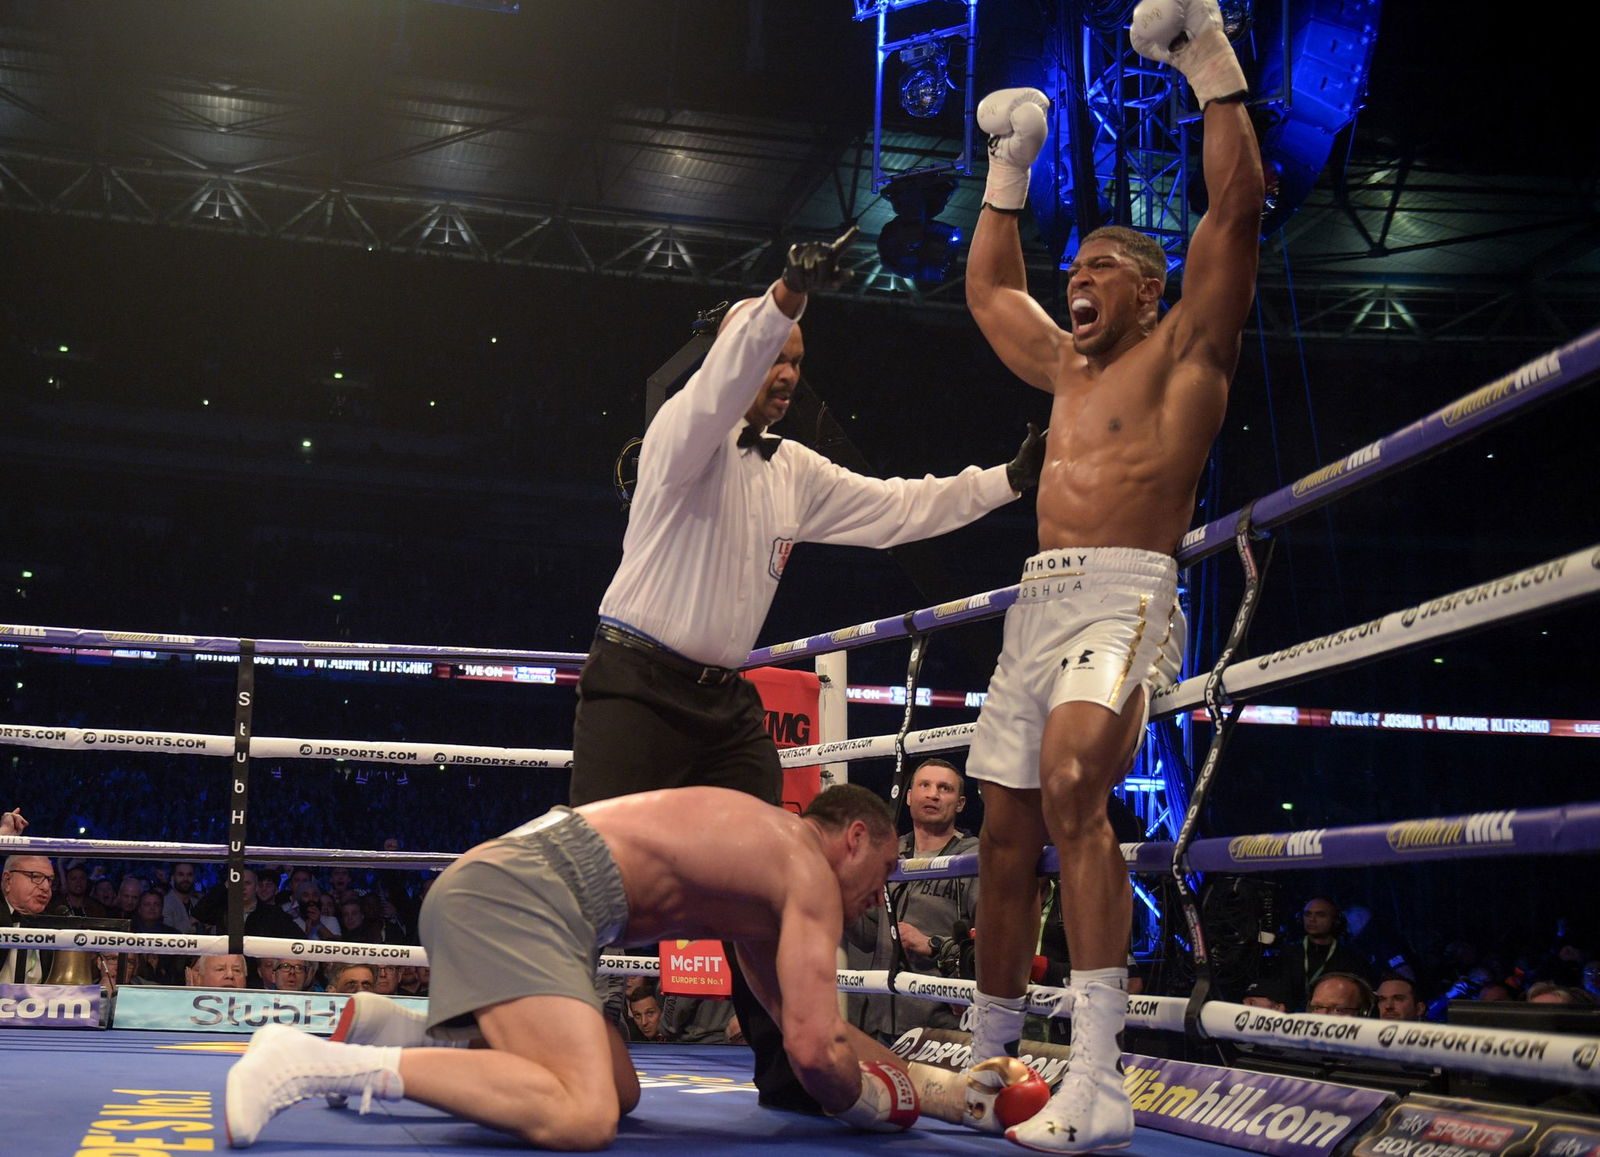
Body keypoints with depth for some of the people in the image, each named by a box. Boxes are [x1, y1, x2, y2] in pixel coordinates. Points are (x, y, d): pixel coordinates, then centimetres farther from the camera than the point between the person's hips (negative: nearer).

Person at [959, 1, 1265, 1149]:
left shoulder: (1184, 349, 6)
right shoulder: (1067, 368, 25)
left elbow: (1237, 211, -6)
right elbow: (989, 289, 40)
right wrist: (1009, 172, 36)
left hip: (1125, 597, -8)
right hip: (1037, 607, 8)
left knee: (1072, 782, -32)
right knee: (1007, 837, 8)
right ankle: (989, 1054, 22)